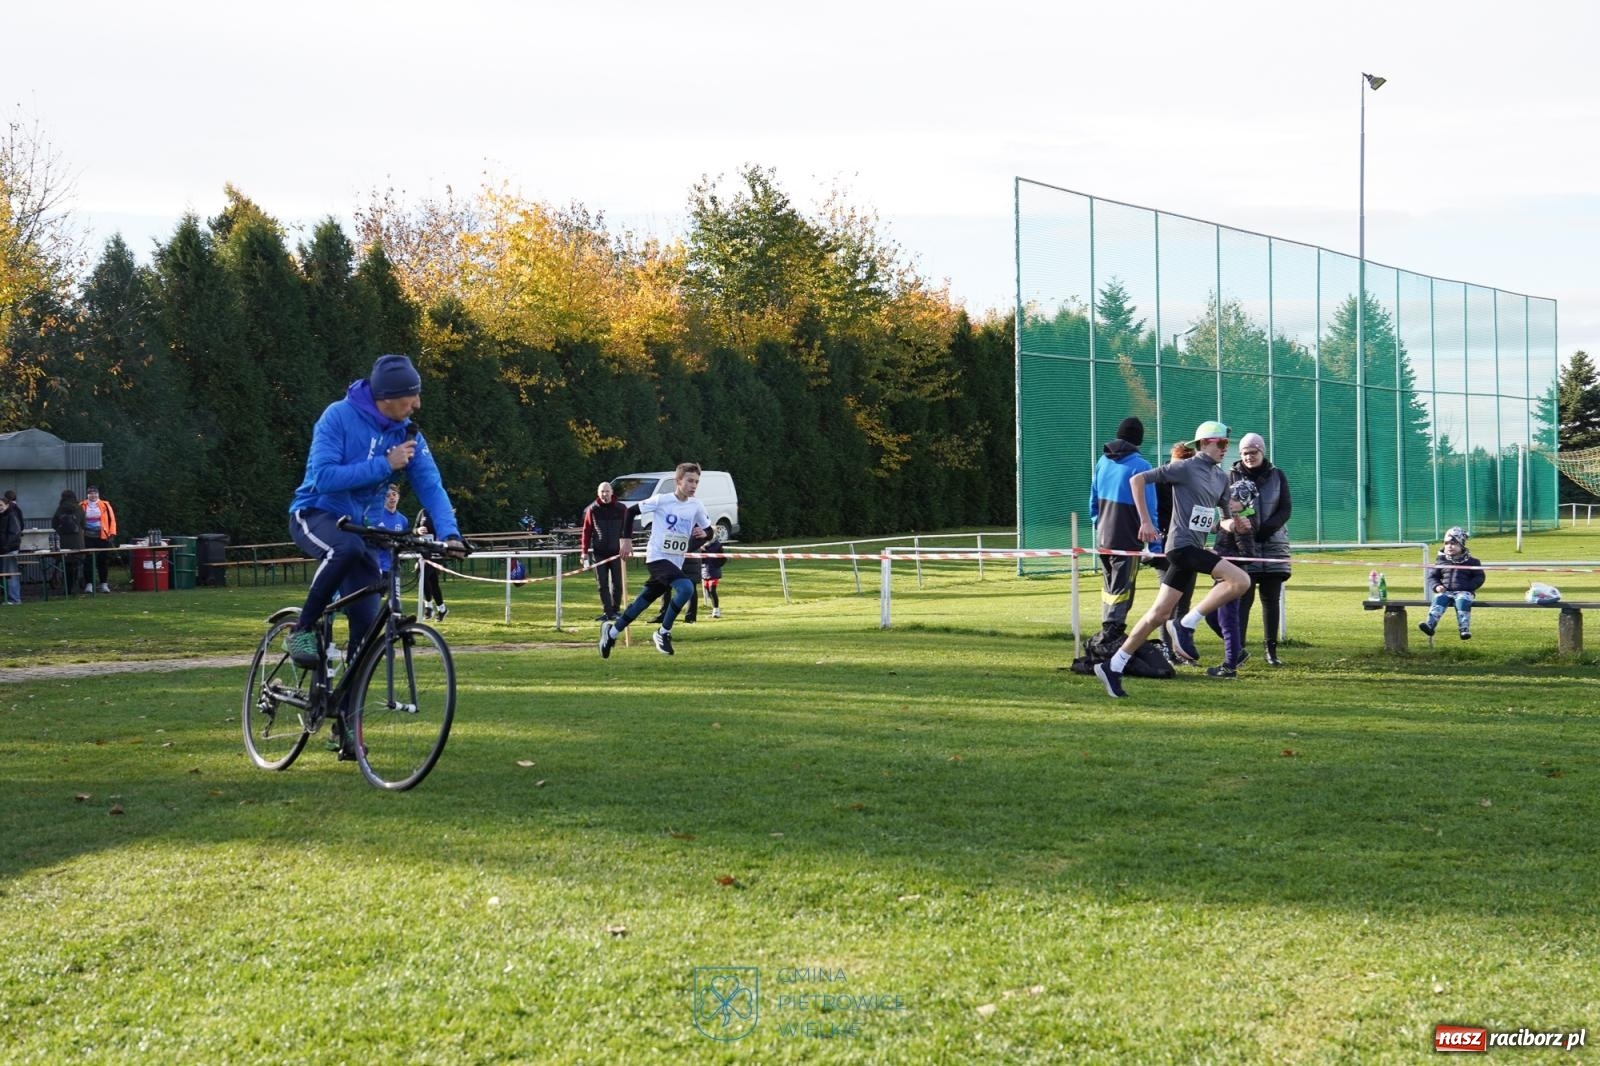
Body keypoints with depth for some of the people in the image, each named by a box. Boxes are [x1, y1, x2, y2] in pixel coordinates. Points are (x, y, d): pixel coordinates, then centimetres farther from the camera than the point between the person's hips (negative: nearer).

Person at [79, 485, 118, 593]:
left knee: (103, 561, 4)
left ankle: (104, 584, 11)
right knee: (88, 561, -1)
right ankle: (89, 584, 4)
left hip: (102, 537, 0)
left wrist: (112, 534, -4)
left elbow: (112, 520, 3)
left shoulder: (105, 505, 4)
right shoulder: (82, 506, 4)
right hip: (87, 538, 0)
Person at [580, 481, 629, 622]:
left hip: (616, 551, -1)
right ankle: (607, 612, 3)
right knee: (602, 584, 0)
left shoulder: (621, 508, 2)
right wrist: (584, 551, 1)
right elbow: (586, 531, 5)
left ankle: (615, 611, 14)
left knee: (617, 583, 3)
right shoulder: (592, 510, 4)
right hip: (599, 552, 1)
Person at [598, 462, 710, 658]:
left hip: (675, 563, 6)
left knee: (642, 603, 12)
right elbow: (631, 511, -2)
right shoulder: (661, 500, -10)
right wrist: (627, 539, -5)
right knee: (686, 588, -28)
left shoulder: (695, 506, 4)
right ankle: (663, 633, -14)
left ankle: (611, 631, 32)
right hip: (657, 558, -6)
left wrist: (702, 531, -6)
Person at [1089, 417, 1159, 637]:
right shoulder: (1140, 466, -14)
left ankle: (1107, 629, 23)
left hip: (1102, 538, 6)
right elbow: (1148, 510, -14)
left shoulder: (1103, 461, 6)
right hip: (1127, 540, -6)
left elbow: (1093, 500, 15)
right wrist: (1155, 546, -11)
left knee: (1109, 586, 19)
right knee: (1121, 590, -1)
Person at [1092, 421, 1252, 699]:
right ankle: (1185, 625, -14)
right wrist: (1146, 521, -12)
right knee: (1240, 580, -20)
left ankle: (1114, 666, 12)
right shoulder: (1185, 468, -7)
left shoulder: (1221, 477, 16)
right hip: (1182, 544, -8)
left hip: (1194, 550, 8)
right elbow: (1138, 480, -7)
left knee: (1159, 614, 8)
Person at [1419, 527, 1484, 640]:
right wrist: (1436, 586, -4)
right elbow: (1432, 576, 17)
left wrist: (1469, 587, -7)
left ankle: (1464, 629, -37)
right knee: (1439, 599, -30)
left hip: (1463, 592, -2)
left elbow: (1480, 577, 9)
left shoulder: (1471, 561, 8)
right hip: (1445, 591, 2)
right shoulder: (1441, 560, 13)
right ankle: (1430, 625, -46)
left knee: (1463, 601, -34)